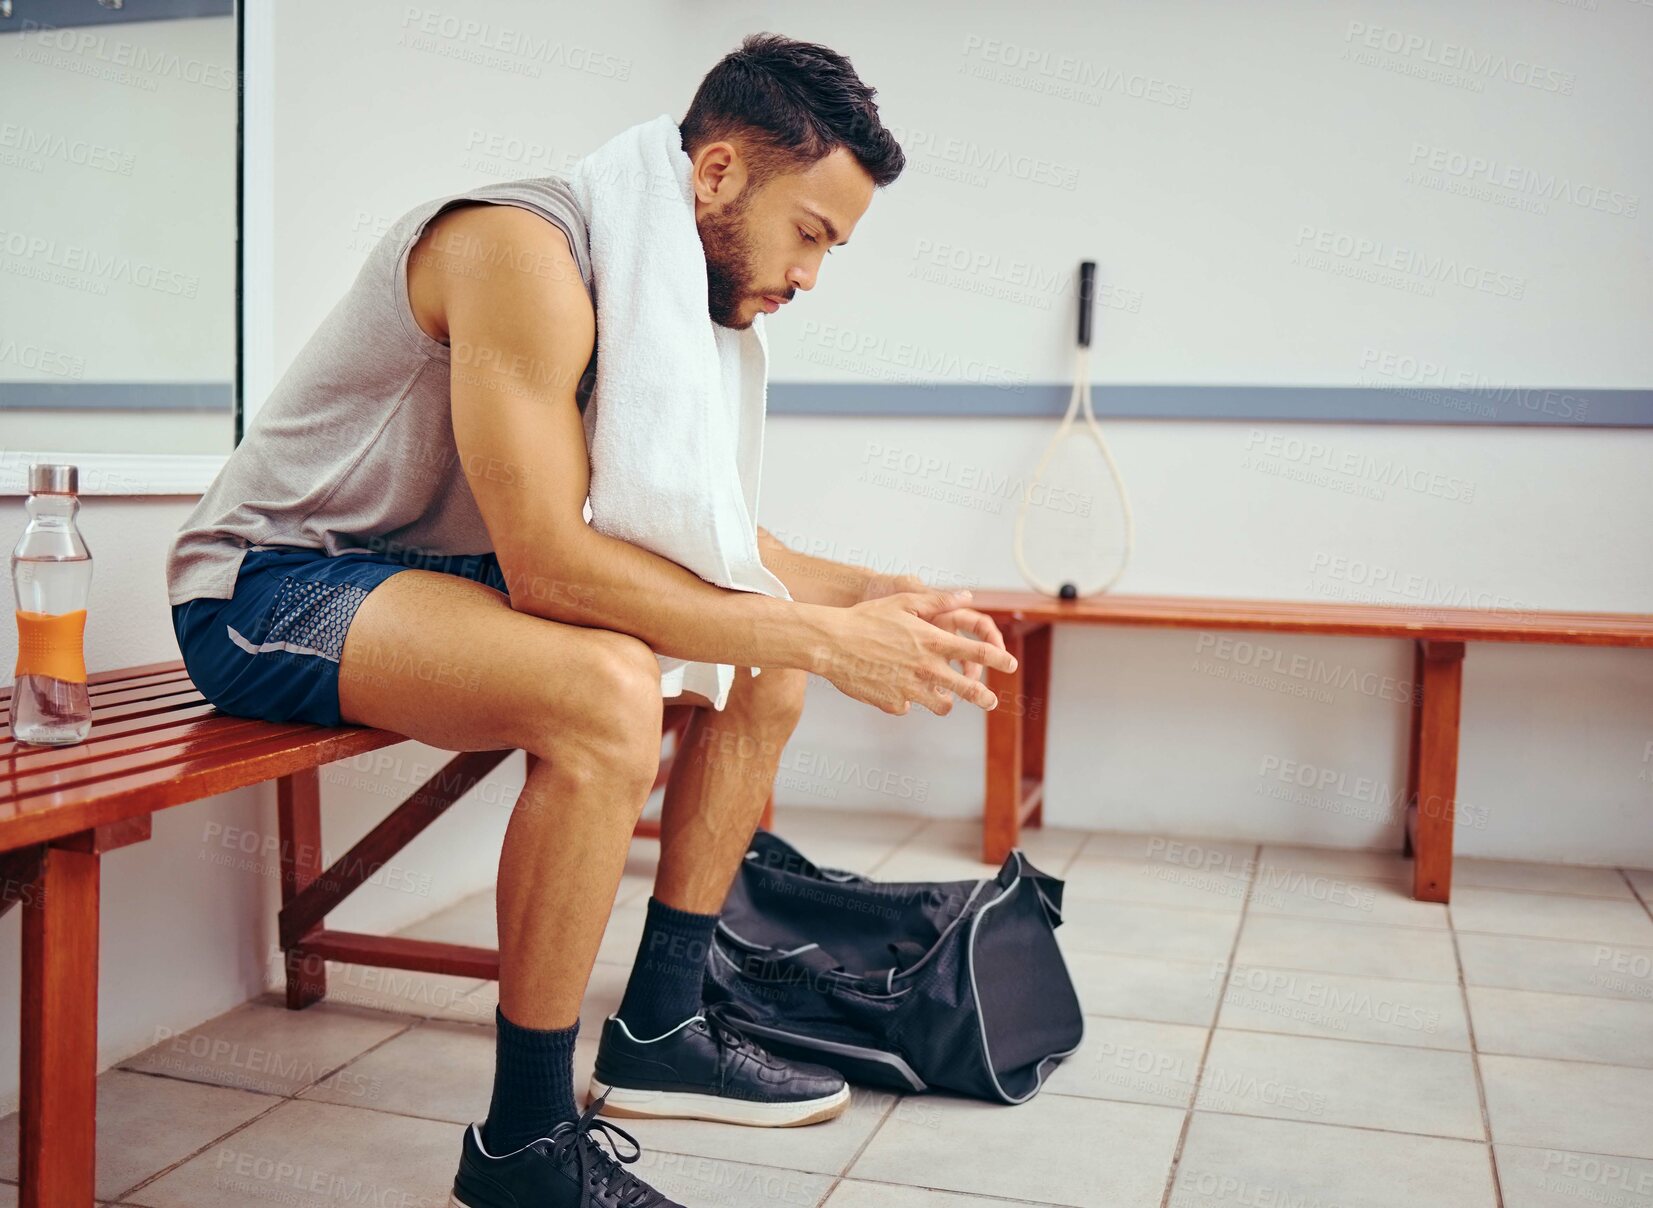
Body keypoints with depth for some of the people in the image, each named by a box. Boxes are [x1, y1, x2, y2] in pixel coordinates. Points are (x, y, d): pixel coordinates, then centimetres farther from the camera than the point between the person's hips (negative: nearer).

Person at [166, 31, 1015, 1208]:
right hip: (265, 582, -9)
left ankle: (661, 1027, 10)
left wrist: (866, 593, -7)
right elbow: (548, 562, -31)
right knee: (606, 692, -34)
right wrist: (826, 638, -28)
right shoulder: (529, 251, -24)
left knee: (766, 662, 3)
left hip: (433, 578, 9)